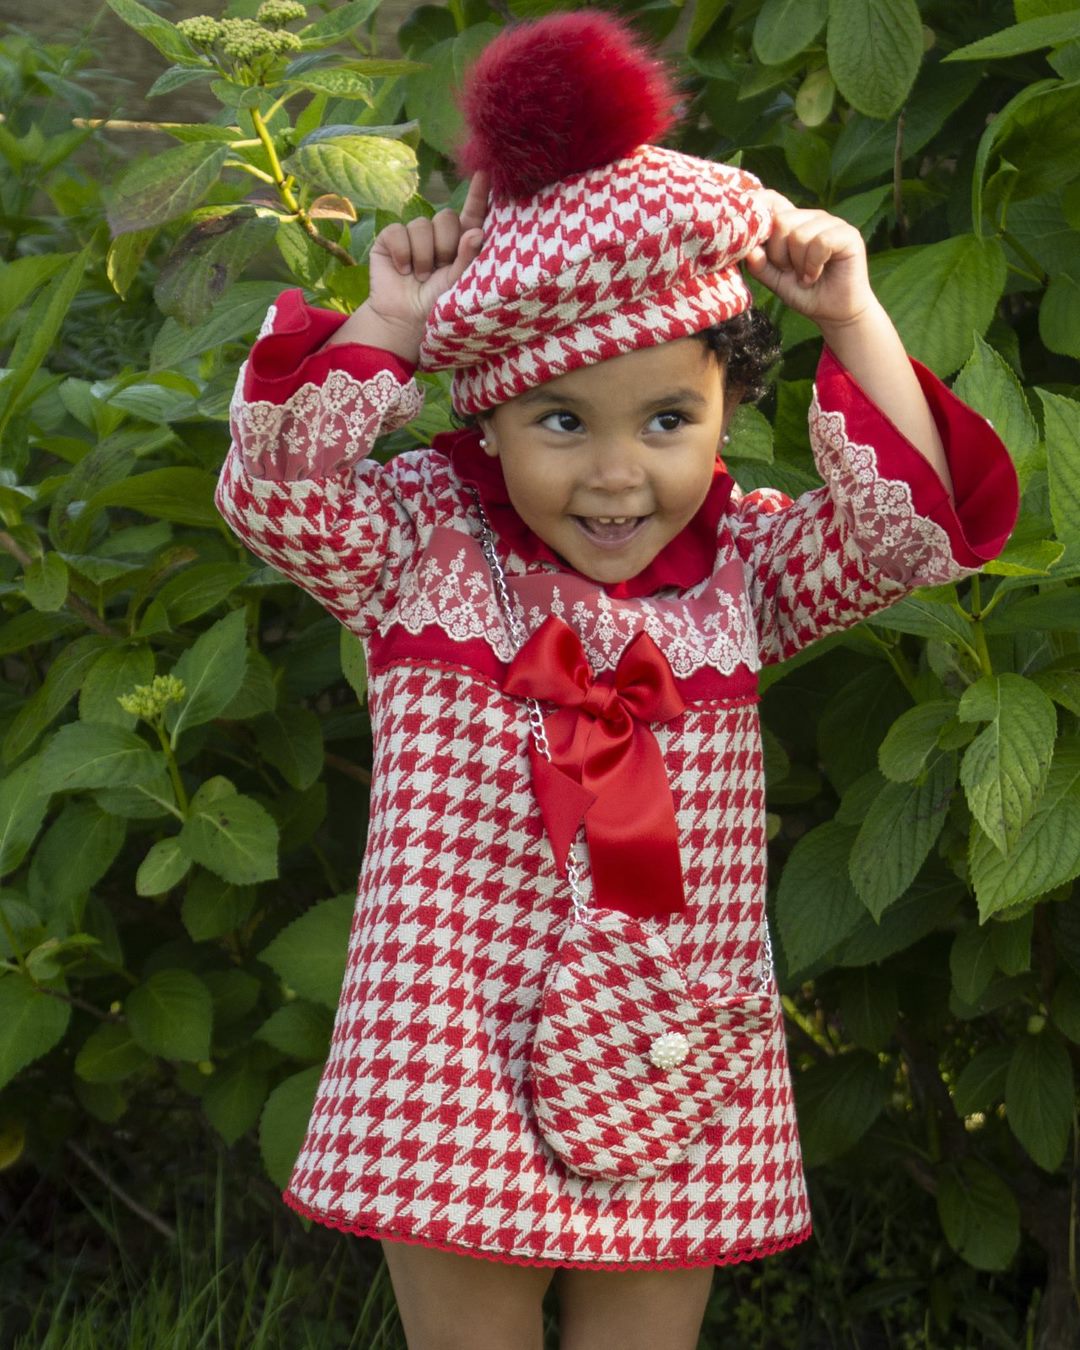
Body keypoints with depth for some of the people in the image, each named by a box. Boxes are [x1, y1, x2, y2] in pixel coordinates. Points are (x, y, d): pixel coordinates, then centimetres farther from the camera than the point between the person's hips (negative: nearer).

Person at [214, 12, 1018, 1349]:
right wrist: (387, 324, -16)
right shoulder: (421, 544, -3)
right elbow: (271, 492, -17)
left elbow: (909, 529, -5)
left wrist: (857, 322, -9)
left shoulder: (739, 562, 4)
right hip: (455, 1075, -2)